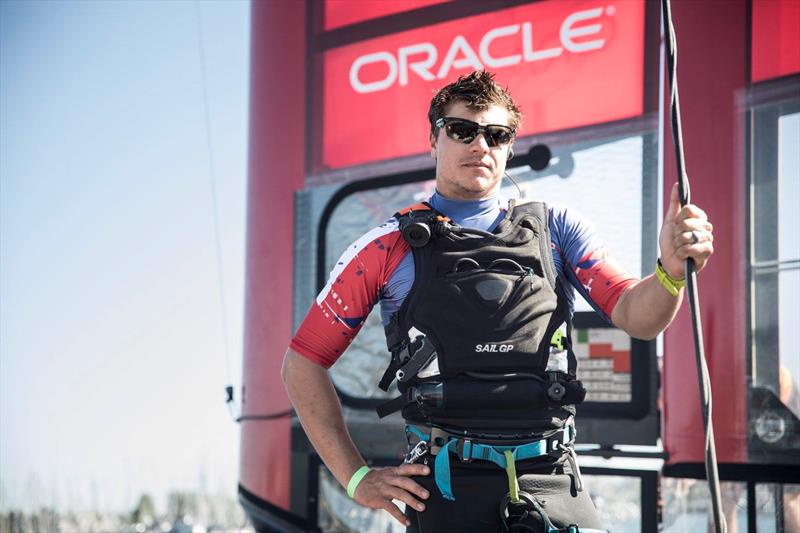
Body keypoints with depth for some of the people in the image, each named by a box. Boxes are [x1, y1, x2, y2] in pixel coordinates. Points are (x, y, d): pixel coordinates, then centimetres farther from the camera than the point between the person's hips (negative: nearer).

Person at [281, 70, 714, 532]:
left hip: (555, 482, 2)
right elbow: (304, 361, 7)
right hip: (448, 487, -1)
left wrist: (671, 270, -22)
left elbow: (638, 317, 1)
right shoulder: (390, 248, 6)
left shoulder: (555, 229, 12)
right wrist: (357, 477, 1)